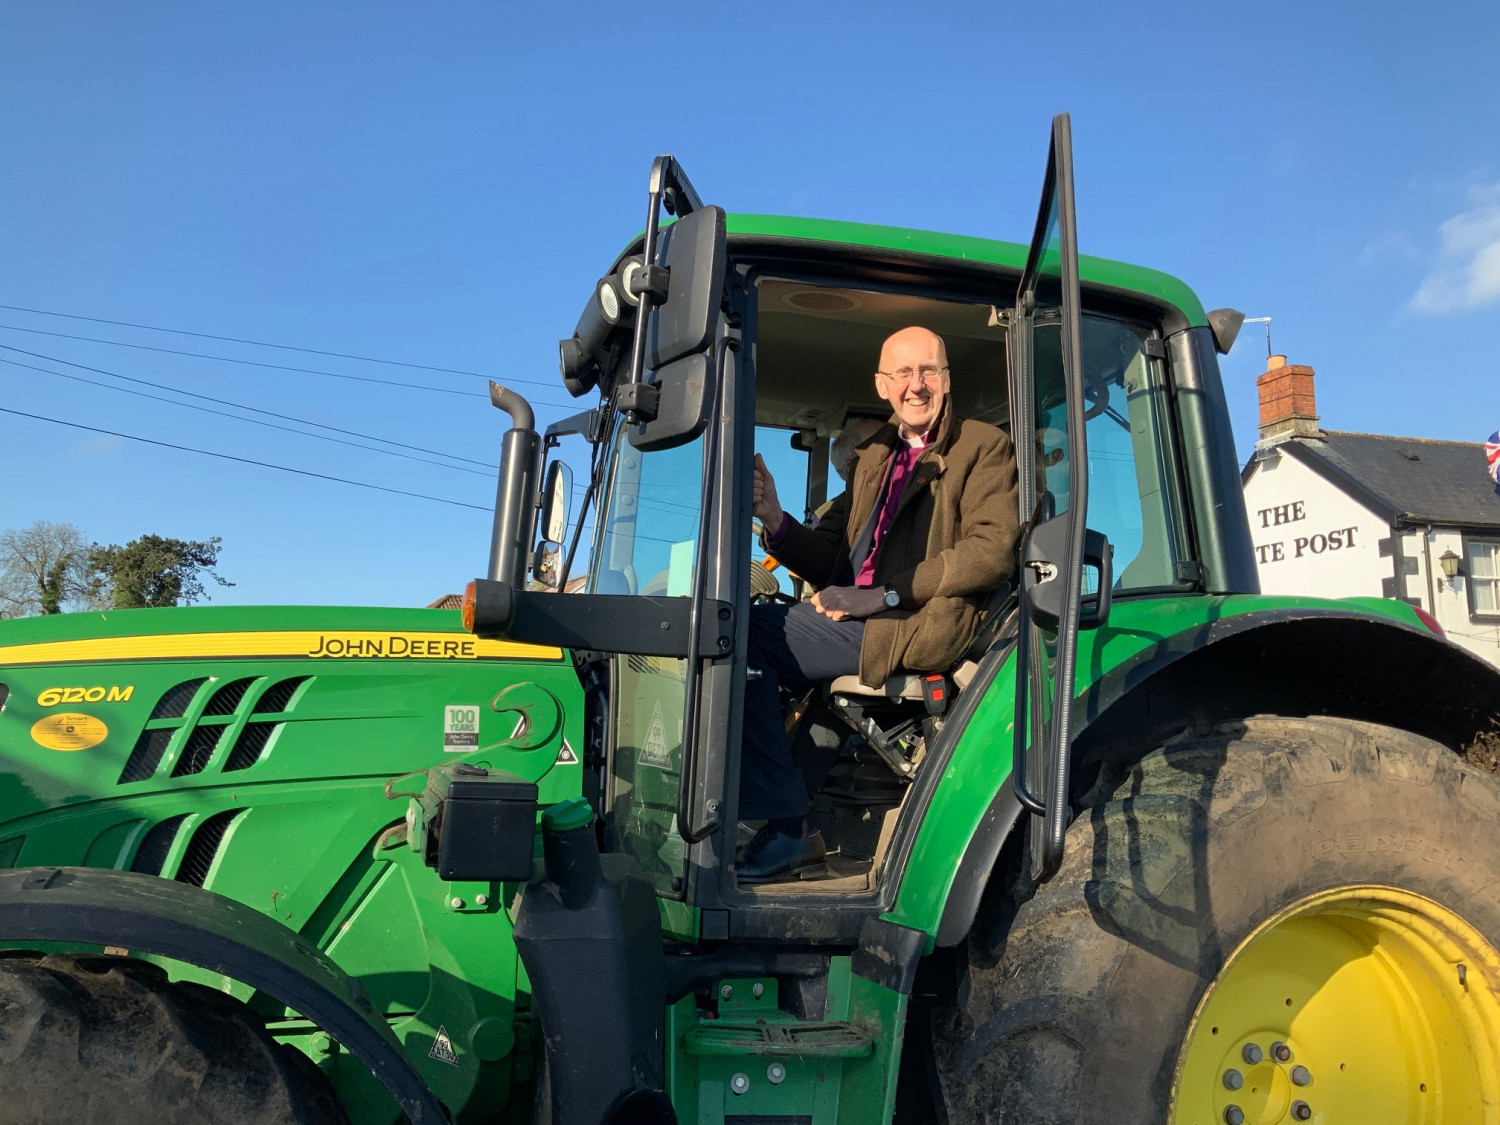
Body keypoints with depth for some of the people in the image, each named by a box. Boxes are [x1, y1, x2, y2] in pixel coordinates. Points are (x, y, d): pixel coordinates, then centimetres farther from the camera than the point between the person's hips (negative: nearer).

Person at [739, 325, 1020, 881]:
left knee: (736, 628, -22)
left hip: (914, 628, -7)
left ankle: (788, 831, -15)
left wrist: (885, 595, -17)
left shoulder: (985, 448, 4)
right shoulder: (874, 457, 24)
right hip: (859, 622, 7)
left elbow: (992, 550, -12)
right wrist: (776, 521, -1)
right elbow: (830, 560, 20)